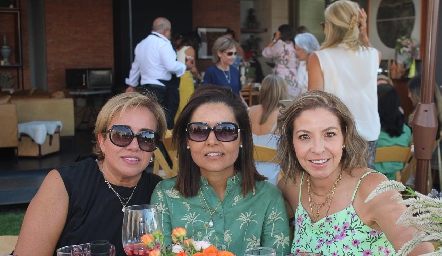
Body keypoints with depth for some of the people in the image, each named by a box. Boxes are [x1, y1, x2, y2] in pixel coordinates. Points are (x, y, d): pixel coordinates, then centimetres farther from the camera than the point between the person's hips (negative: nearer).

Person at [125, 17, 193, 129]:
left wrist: (132, 85, 33)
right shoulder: (163, 43, -11)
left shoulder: (141, 44, 16)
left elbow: (136, 66, 25)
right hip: (161, 89, -8)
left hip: (145, 87, 8)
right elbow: (171, 66, -19)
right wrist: (185, 66, -2)